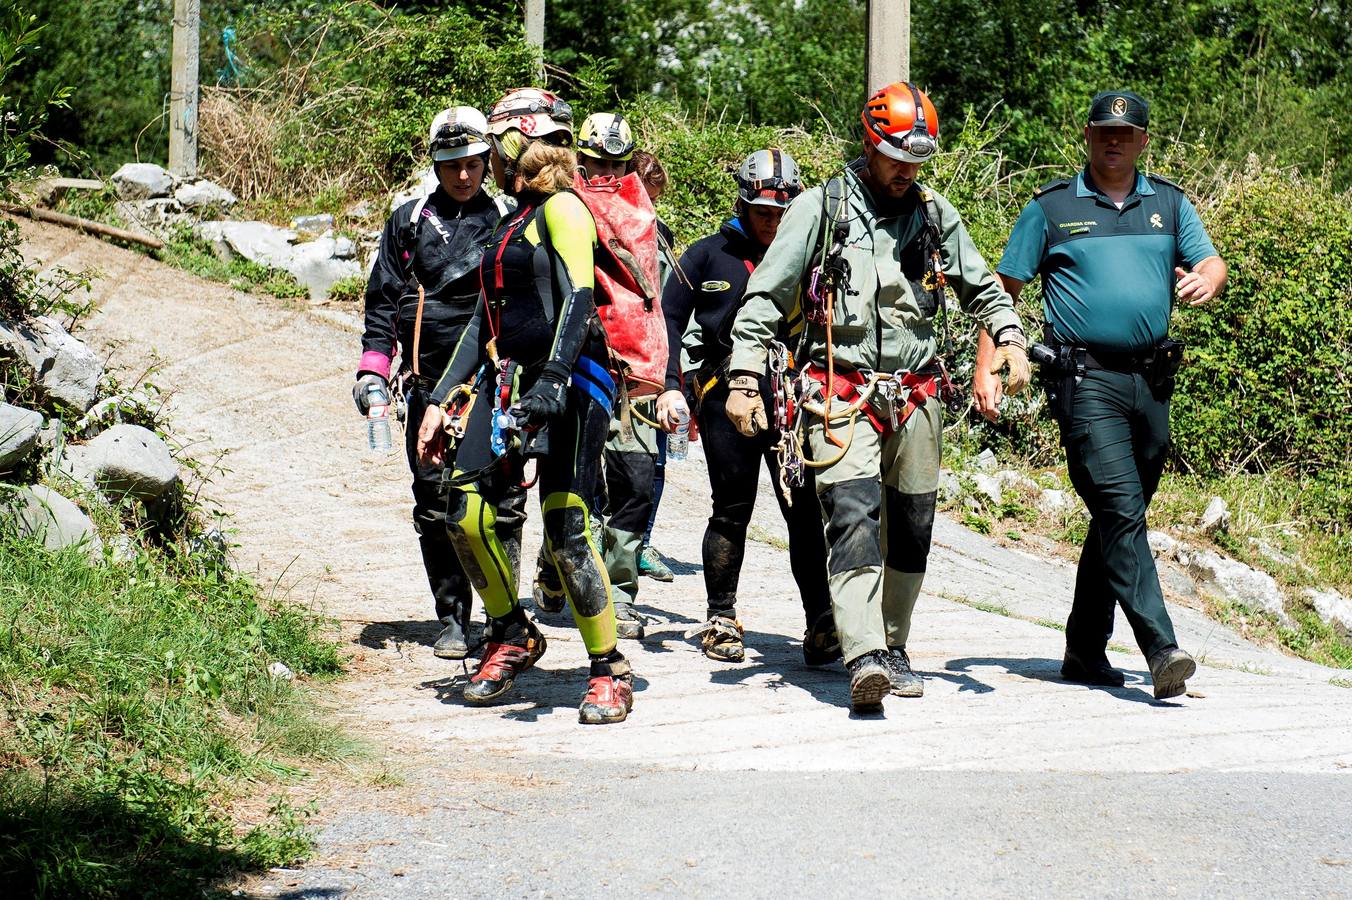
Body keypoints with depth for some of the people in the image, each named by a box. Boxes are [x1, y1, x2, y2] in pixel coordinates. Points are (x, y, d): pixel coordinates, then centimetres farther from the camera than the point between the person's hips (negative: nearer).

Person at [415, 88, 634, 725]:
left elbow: (578, 304, -19)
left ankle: (609, 672, -1)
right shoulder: (512, 222, 21)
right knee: (465, 514, -2)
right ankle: (511, 635, 17)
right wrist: (441, 400, 17)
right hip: (506, 381, 8)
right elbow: (484, 319, 23)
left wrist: (548, 390, -30)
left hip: (568, 386, -8)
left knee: (566, 533, -12)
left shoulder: (561, 209, -7)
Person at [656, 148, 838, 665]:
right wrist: (670, 385, -1)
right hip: (726, 396, -1)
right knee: (731, 511, 5)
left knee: (805, 512, -5)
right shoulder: (709, 255, 8)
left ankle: (821, 623, 0)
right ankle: (721, 620, 16)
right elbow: (670, 318, 9)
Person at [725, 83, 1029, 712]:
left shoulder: (934, 214, 12)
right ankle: (864, 658, -30)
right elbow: (766, 297, -1)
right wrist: (744, 378, -9)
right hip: (843, 393, -5)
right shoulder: (821, 209, 0)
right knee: (854, 516, -19)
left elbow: (981, 287, 23)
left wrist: (1009, 337, 4)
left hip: (916, 394, 5)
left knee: (911, 529, 8)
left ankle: (893, 649, 23)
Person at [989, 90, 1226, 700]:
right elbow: (1002, 289, 6)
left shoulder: (1169, 204, 14)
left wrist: (1206, 281, -18)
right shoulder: (1051, 208, 4)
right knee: (1121, 511, -16)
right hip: (1086, 379, -5)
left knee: (1118, 518, 11)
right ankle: (1162, 651, -22)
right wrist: (987, 367, -5)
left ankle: (1085, 650, 21)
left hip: (1152, 380, 5)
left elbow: (1212, 263, 7)